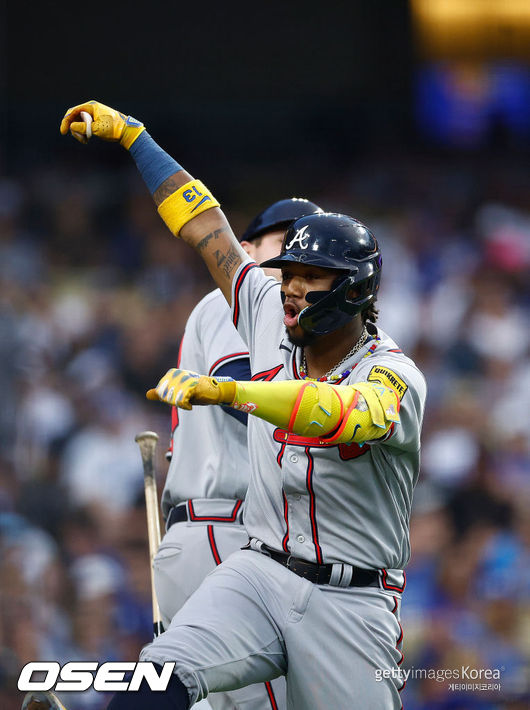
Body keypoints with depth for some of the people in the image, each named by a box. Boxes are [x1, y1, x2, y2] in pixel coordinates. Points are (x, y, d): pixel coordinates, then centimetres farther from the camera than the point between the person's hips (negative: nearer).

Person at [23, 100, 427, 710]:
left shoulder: (394, 376, -12)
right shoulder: (273, 321, 6)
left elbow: (345, 413, -36)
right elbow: (204, 225, 13)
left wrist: (225, 390, -47)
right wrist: (130, 135, 17)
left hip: (351, 603, -4)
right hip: (261, 571, 4)